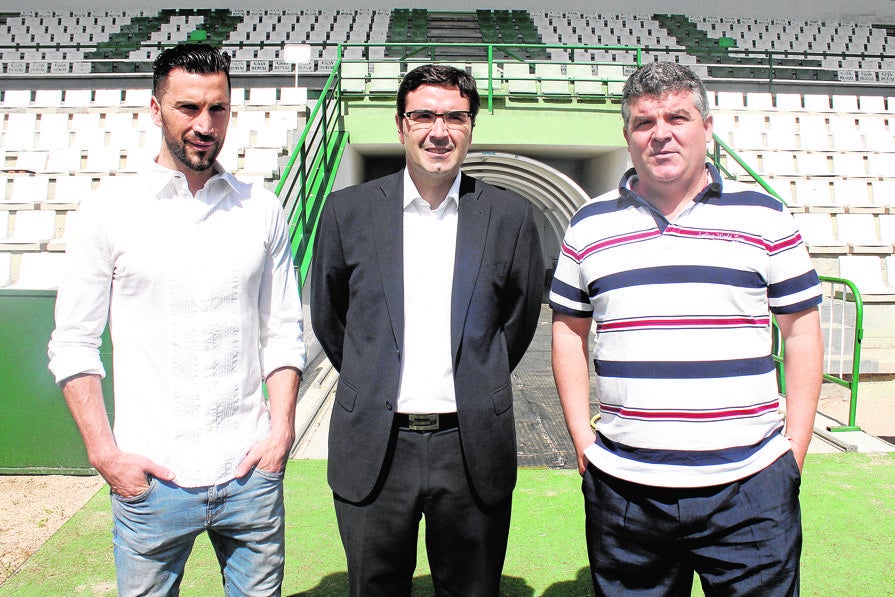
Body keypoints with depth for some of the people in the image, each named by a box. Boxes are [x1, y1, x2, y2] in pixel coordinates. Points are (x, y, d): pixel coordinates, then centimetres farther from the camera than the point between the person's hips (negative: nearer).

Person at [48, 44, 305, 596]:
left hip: (251, 474, 2)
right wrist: (104, 452, -6)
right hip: (151, 479, -1)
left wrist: (282, 428, -2)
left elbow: (283, 331, 6)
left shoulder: (262, 210, 4)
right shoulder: (110, 214, -1)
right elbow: (74, 343, 1)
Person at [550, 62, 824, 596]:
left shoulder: (764, 217, 4)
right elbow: (569, 331, 11)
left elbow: (801, 329, 6)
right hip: (622, 487, 1)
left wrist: (795, 447, 1)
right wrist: (582, 438, 3)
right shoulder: (590, 225, 6)